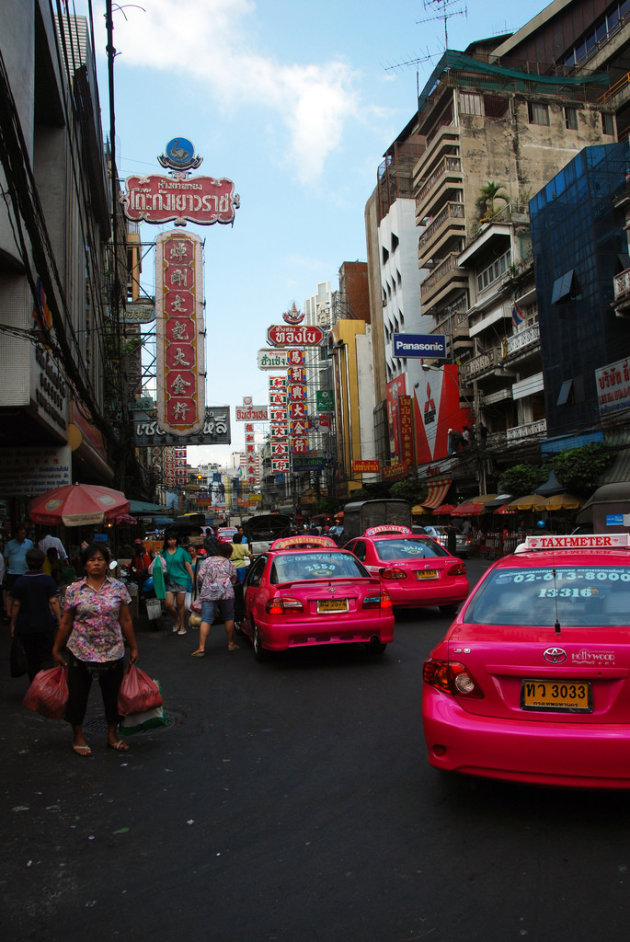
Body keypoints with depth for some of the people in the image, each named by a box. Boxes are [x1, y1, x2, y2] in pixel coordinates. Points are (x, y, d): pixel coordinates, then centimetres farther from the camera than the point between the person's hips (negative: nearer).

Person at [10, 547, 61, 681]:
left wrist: (12, 624, 7)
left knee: (31, 659, 12)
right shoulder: (48, 580, -7)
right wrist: (59, 620, -2)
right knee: (46, 657, 8)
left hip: (25, 626, 1)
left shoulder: (19, 582, -3)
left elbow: (16, 605, -2)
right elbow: (53, 602, -9)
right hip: (45, 625, -1)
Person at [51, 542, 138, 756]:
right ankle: (78, 737, 29)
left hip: (113, 652, 1)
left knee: (112, 695, 11)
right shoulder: (74, 590, -3)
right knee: (77, 695, 9)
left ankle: (112, 736, 29)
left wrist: (133, 648, 5)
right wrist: (56, 649, 7)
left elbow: (125, 620, 3)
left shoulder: (118, 588, -1)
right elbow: (66, 623, 4)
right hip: (81, 652, -1)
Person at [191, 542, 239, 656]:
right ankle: (231, 644, 22)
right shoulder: (229, 564, 14)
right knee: (229, 618, 15)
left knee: (205, 620, -2)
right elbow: (233, 579, 16)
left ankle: (201, 648, -8)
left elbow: (200, 577, 8)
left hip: (208, 594, 0)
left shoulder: (207, 561, 14)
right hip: (226, 593, 0)